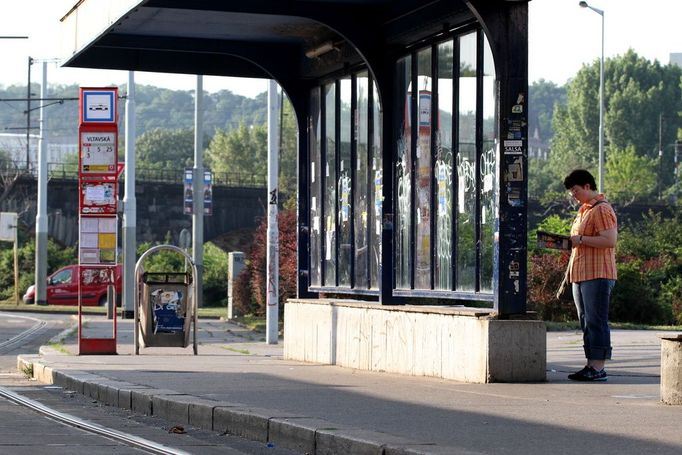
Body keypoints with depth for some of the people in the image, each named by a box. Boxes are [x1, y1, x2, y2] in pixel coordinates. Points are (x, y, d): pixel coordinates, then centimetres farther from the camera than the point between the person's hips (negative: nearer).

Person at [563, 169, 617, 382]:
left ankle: (598, 368, -9)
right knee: (586, 322, 10)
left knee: (596, 321, -9)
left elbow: (610, 240, -21)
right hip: (581, 275, 10)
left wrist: (580, 239, -18)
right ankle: (591, 365, 13)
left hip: (598, 275, -10)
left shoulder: (601, 209, -11)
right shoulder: (583, 210, 21)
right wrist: (569, 242, 11)